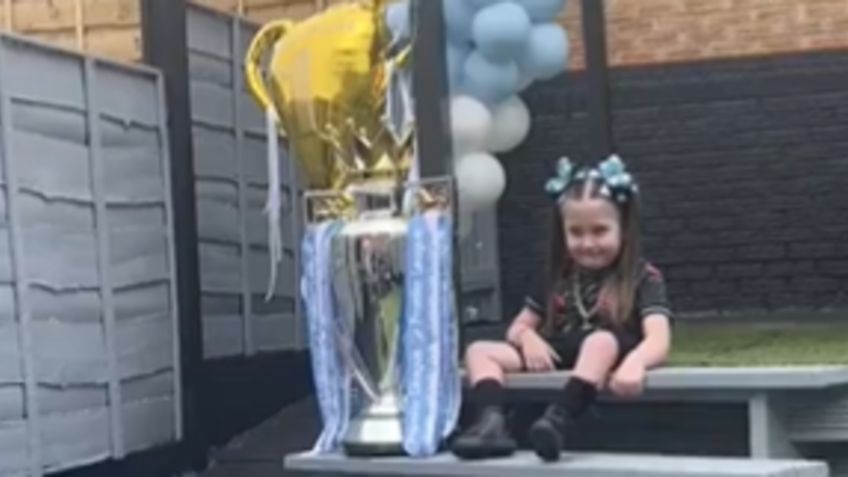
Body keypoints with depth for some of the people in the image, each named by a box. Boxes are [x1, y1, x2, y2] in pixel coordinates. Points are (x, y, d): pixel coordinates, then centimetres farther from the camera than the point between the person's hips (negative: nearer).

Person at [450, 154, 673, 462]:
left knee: (603, 340, -37)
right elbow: (518, 327, 21)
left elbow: (659, 339, -18)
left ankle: (558, 420, -55)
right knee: (479, 351, -9)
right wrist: (528, 338, -6)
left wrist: (635, 362, -43)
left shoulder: (644, 278, -2)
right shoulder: (558, 279, 15)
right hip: (557, 361, 6)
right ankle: (492, 423, -36)